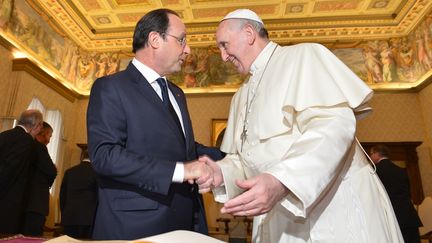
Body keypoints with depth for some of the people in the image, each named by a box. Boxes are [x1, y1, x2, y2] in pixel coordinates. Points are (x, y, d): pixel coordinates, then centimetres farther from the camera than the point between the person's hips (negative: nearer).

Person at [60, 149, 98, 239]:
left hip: (69, 217, 4)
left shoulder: (69, 172, 9)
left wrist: (64, 214, 19)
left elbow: (62, 195, 11)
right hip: (88, 217, -3)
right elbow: (99, 195, -2)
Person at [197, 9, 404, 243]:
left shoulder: (304, 55, -6)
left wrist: (281, 181, -33)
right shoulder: (241, 96, 16)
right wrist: (222, 173, -7)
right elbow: (243, 158, 14)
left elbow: (334, 124, -21)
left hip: (335, 208, -6)